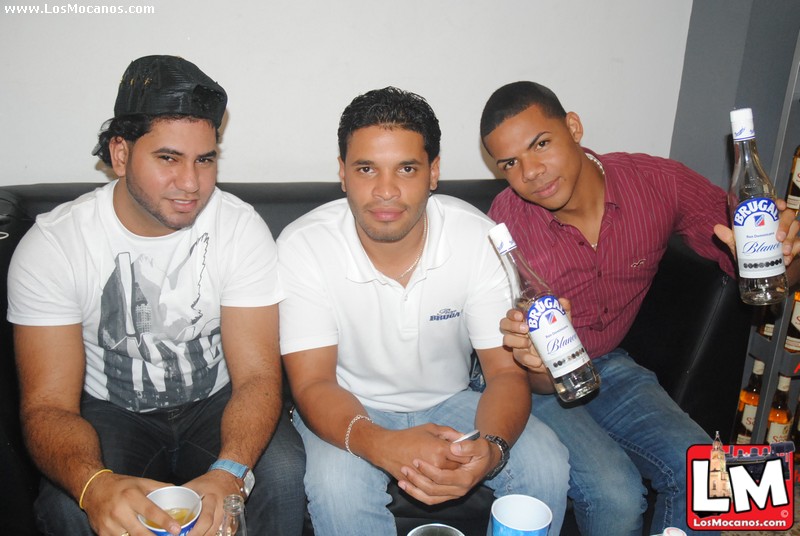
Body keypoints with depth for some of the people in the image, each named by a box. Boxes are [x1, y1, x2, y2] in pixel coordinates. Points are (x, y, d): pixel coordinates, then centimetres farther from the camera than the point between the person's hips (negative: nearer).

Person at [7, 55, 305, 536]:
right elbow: (48, 405, -18)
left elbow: (257, 376, -18)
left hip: (214, 402, 1)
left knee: (283, 471, -27)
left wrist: (228, 474, -38)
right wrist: (96, 485, -41)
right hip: (110, 411, 0)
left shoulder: (241, 227, -15)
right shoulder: (49, 246, -15)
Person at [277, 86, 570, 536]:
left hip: (450, 401, 2)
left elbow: (508, 372, -14)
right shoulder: (303, 246, -21)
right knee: (338, 486, -32)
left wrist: (491, 448, -36)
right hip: (352, 410, -1)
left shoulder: (479, 238, -17)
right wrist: (379, 444, -42)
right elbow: (313, 384, -21)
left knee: (546, 467, -20)